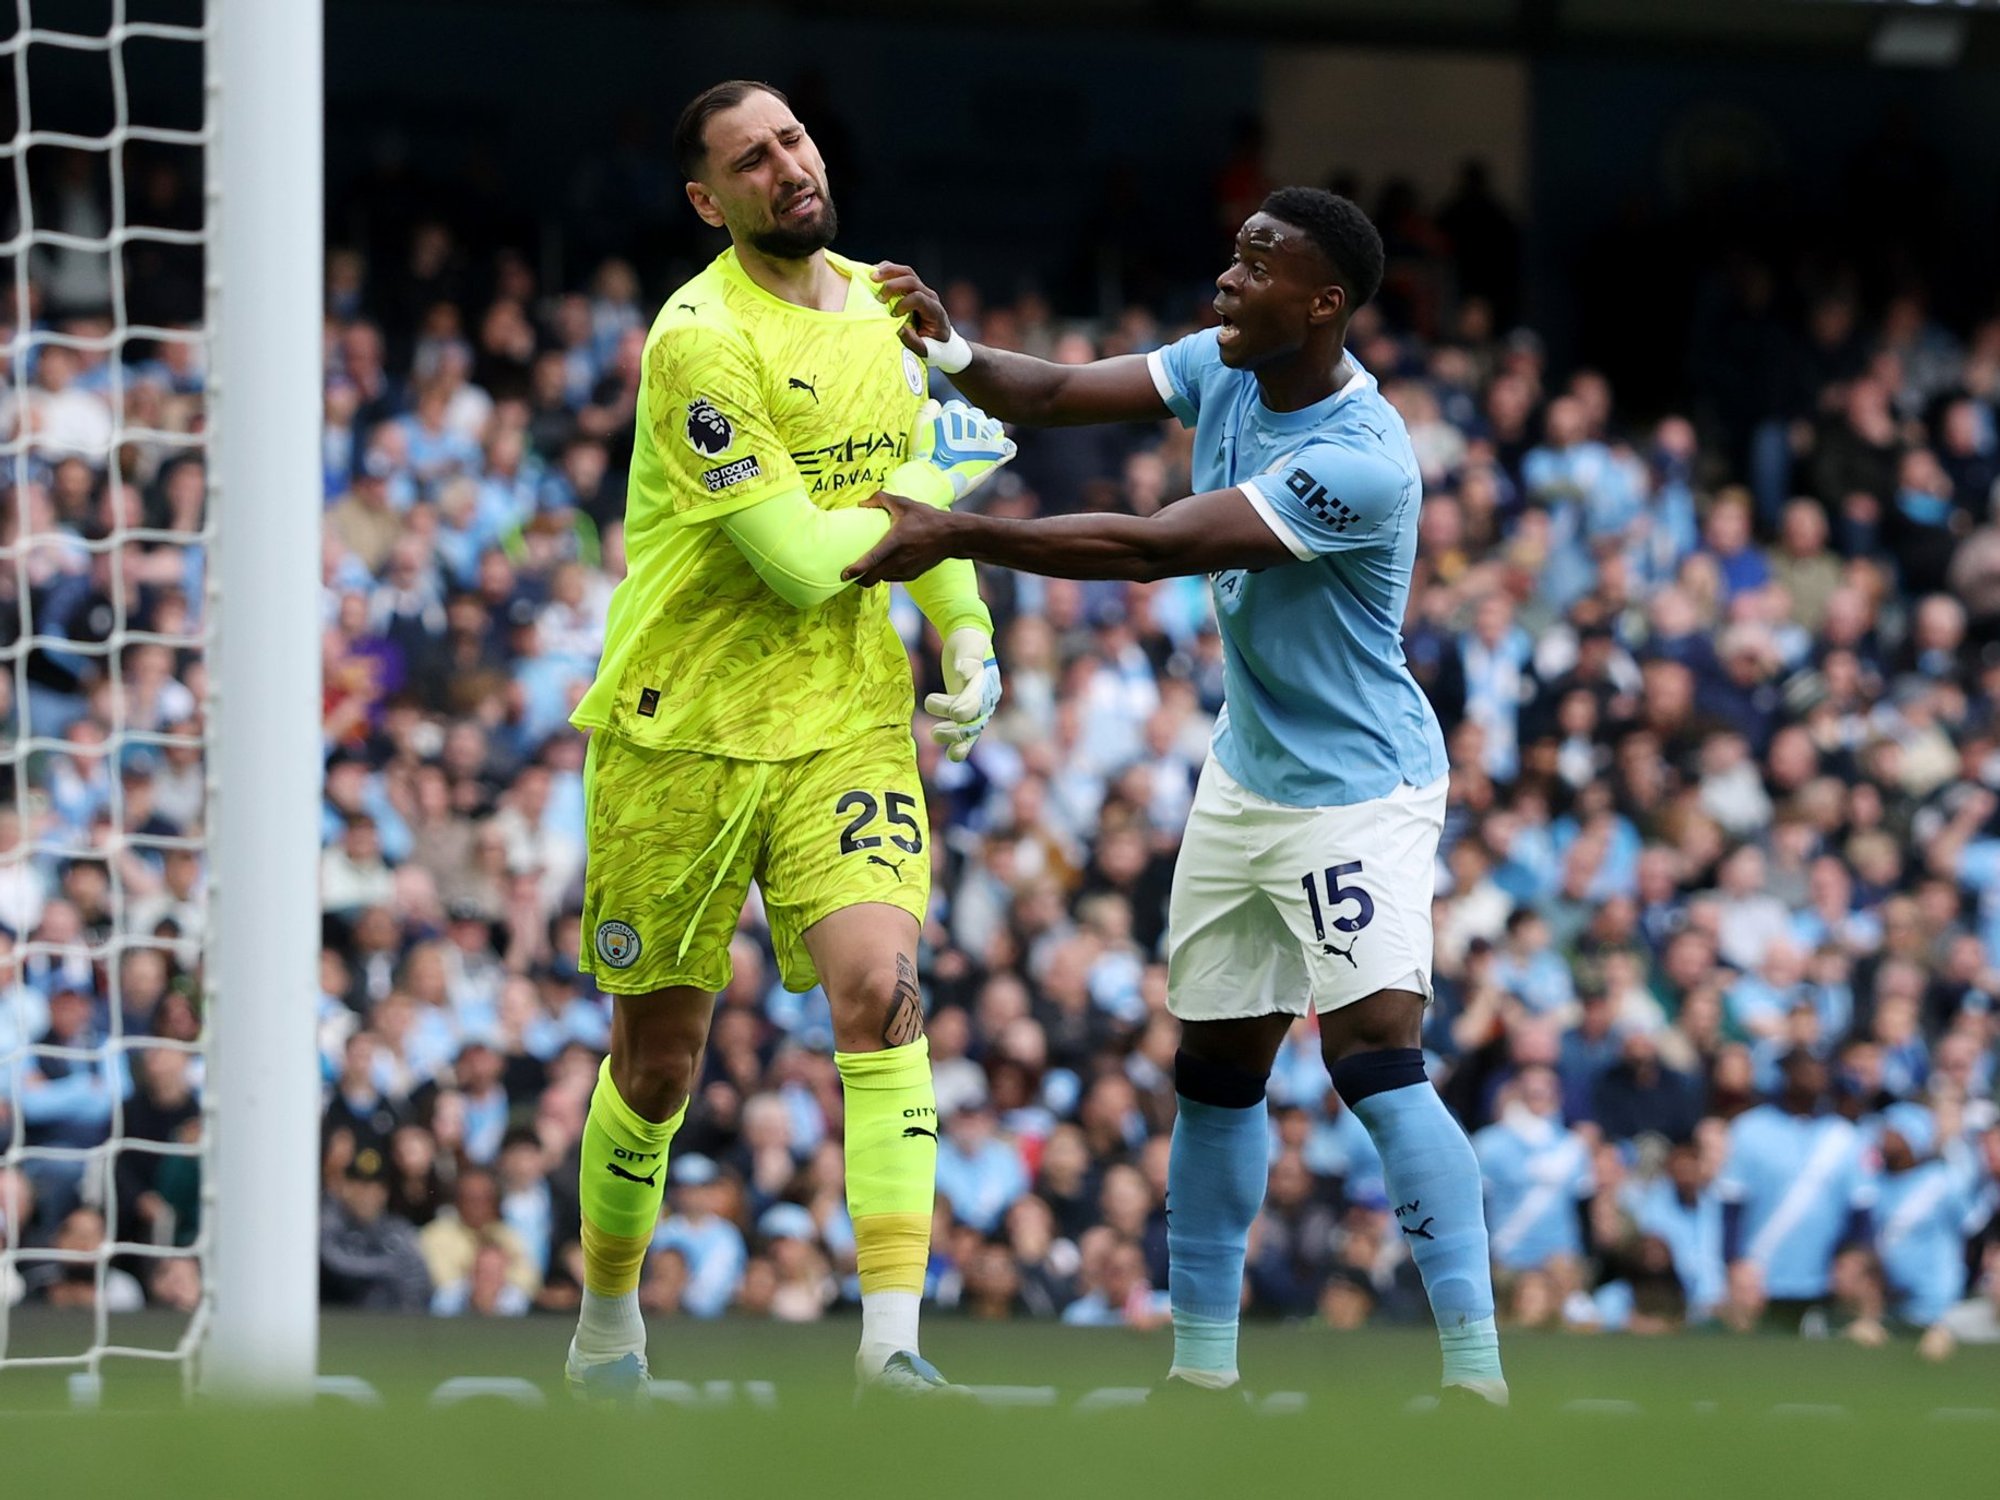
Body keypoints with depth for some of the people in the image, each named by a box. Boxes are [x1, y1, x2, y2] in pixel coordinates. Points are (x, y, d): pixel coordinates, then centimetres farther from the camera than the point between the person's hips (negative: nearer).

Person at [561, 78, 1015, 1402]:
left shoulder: (875, 303, 7)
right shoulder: (700, 340, -17)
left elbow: (917, 487, 25)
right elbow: (804, 560, -22)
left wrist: (968, 633, 12)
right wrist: (943, 474, -8)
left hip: (850, 722, 4)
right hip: (682, 733, -4)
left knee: (881, 992, -18)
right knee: (658, 1061, 7)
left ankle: (893, 1342, -23)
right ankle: (608, 1323, 30)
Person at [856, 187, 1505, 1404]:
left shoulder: (1360, 462, -29)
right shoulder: (1224, 368, -3)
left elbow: (1154, 548, -32)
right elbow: (1060, 394, -4)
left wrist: (958, 537, -31)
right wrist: (952, 352, -26)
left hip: (1358, 790, -9)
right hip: (1247, 782, 9)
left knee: (1378, 1057, -21)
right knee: (1217, 1070, 12)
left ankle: (1475, 1369, -21)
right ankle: (1202, 1363, 22)